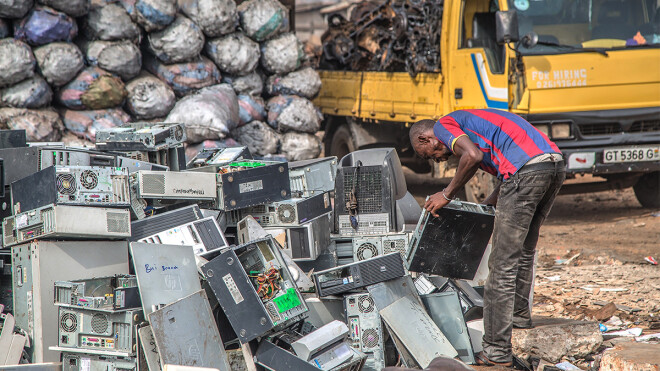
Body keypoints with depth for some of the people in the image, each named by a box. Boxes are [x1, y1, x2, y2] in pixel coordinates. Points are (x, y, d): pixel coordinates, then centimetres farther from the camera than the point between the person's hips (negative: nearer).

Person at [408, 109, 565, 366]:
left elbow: (473, 155, -14)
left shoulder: (444, 125, 8)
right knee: (524, 250, 30)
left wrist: (447, 194, -2)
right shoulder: (470, 122, 34)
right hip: (555, 164, 9)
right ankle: (519, 314, 48)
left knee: (503, 265, -4)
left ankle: (496, 350, -4)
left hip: (526, 170, -9)